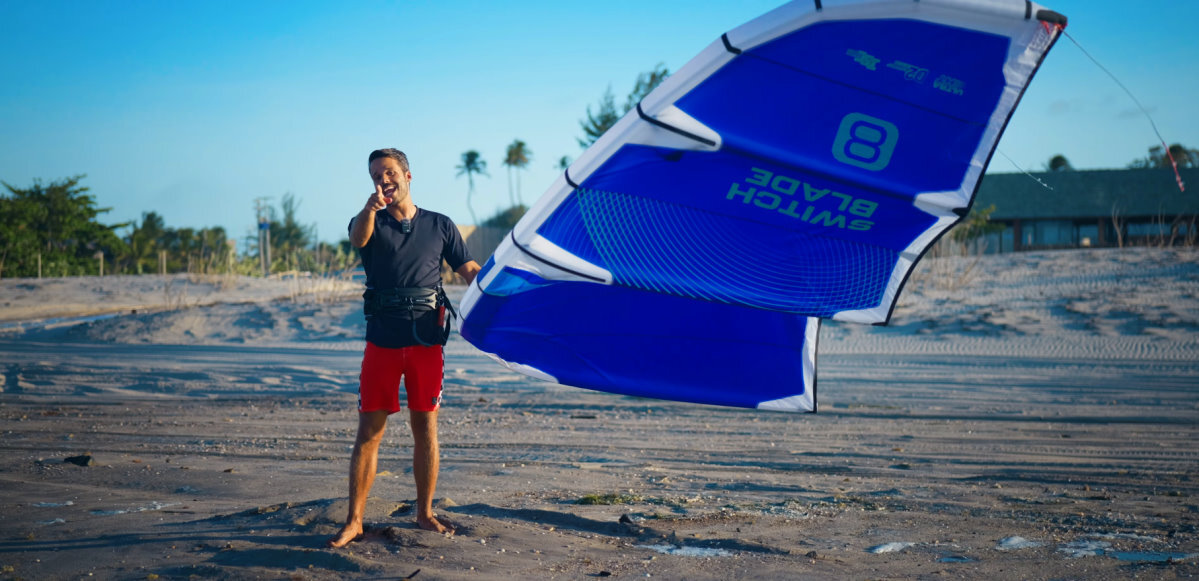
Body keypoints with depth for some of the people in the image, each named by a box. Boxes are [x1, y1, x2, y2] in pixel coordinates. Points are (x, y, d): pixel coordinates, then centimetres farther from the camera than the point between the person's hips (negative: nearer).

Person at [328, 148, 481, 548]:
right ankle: (354, 521, 3)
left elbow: (470, 271, 11)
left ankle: (425, 513, 18)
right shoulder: (371, 223, 6)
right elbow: (358, 238, -19)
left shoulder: (440, 226, 10)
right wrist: (371, 209, -41)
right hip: (382, 342, 0)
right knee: (369, 431, -1)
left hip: (426, 340, 1)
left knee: (425, 428, 6)